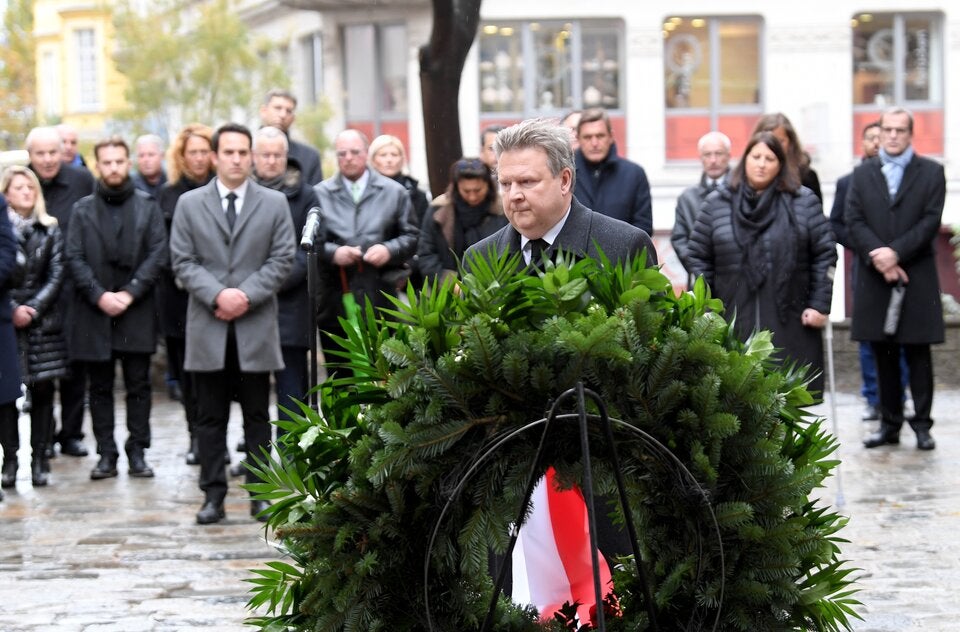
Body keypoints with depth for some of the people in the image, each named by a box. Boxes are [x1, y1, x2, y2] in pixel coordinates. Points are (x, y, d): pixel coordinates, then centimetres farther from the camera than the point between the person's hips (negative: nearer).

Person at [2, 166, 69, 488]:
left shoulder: (50, 230, 6)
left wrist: (34, 308, -9)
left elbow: (57, 274, 2)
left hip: (43, 321, 1)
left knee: (42, 392, 1)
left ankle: (39, 459, 7)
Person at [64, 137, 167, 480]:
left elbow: (158, 253, -1)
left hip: (137, 311, -1)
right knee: (100, 387, 5)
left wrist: (130, 293, -11)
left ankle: (137, 452, 7)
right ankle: (106, 454, 9)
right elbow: (74, 258, 1)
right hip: (94, 311, 1)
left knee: (138, 385, 1)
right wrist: (100, 296, -11)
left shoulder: (147, 206, 6)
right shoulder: (83, 209, 8)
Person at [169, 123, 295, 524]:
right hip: (207, 326, 0)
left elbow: (282, 259, 1)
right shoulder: (189, 204, 7)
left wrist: (247, 295, -11)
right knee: (210, 417, 4)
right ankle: (213, 495, 8)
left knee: (257, 415, 5)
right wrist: (217, 295, -13)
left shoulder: (274, 203, 7)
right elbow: (182, 262, 1)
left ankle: (261, 494, 11)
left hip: (256, 325, 0)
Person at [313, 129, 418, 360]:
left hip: (380, 301, 0)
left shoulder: (394, 192, 12)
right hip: (335, 304, 0)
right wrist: (332, 253, -14)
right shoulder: (320, 194, 8)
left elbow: (411, 236, 10)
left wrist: (390, 250, -9)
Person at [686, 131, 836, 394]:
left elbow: (825, 254, 5)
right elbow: (699, 257, 9)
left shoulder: (804, 202, 6)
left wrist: (819, 304, -1)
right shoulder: (716, 204, 8)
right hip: (733, 324, 1)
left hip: (788, 324, 0)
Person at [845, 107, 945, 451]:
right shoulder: (862, 173, 10)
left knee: (918, 354, 1)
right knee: (884, 355, 7)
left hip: (917, 278, -2)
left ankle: (922, 424, 7)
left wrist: (896, 253, -15)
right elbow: (854, 221, 1)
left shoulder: (931, 173, 3)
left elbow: (931, 221, -5)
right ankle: (890, 423, 14)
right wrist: (879, 258, -13)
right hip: (874, 278, 2)